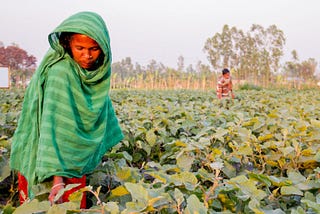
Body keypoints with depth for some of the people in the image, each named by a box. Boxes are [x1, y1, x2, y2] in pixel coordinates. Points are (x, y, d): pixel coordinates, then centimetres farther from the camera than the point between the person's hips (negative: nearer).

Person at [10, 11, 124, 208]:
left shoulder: (99, 69, -6)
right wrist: (57, 176, -43)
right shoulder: (60, 72, -28)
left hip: (78, 153, 6)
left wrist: (104, 145, 18)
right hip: (50, 153, -6)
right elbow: (53, 122, -35)